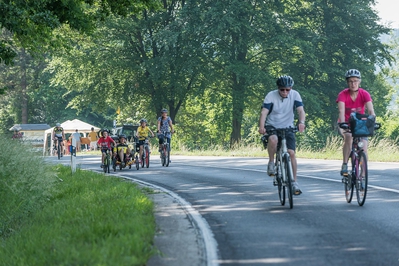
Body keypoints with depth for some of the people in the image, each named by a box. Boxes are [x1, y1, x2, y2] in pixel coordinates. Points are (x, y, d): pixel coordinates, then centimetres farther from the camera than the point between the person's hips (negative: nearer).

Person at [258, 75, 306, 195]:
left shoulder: (295, 95, -9)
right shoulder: (271, 96, -14)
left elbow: (301, 110, -18)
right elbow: (264, 112, -22)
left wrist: (301, 122, -39)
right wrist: (261, 127, -40)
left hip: (288, 127, 2)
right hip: (272, 126, -2)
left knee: (291, 153, -12)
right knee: (273, 139, -36)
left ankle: (294, 182, -2)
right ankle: (271, 163, -12)